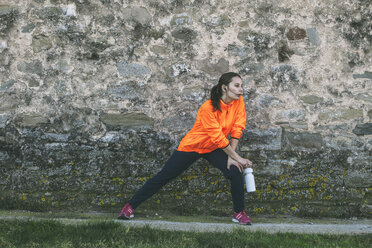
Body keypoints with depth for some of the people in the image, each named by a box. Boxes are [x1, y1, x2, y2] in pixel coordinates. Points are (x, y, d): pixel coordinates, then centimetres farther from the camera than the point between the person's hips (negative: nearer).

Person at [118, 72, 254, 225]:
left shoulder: (238, 102, -13)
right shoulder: (208, 108, -29)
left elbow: (237, 129, -10)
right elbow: (218, 139, -28)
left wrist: (231, 157, -16)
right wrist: (238, 158, -24)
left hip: (213, 149, 5)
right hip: (192, 147, -5)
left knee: (236, 172, -17)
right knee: (162, 177, -1)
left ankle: (239, 213, 1)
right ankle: (130, 206, 11)